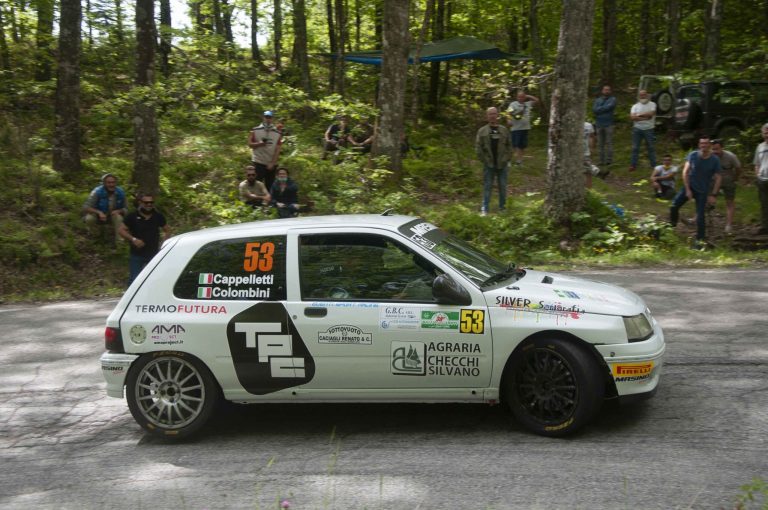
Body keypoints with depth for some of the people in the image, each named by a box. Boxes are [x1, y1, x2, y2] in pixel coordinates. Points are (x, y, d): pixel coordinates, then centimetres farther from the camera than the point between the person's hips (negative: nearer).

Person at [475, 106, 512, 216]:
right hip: (489, 165, -1)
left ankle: (502, 207, 20)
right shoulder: (482, 131, 0)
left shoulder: (504, 130, 4)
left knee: (502, 186, 8)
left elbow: (509, 146, 7)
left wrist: (506, 159, -2)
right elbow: (478, 147, -1)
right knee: (487, 186, 0)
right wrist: (484, 160, -7)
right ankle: (484, 209, 3)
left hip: (502, 164, 1)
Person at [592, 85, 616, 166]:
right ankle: (601, 160, 5)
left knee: (609, 142, -6)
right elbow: (594, 110, 0)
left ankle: (609, 160, -4)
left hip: (608, 124, -3)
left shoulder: (612, 99, 7)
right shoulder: (597, 100, 16)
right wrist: (604, 108, -7)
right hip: (599, 124, 3)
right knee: (600, 144, 2)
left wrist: (599, 109, -2)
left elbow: (609, 107, -12)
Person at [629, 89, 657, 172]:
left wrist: (639, 115, -6)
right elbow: (632, 117, -6)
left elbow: (651, 113, -13)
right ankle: (633, 165, 4)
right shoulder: (635, 106, 9)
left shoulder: (652, 104, 5)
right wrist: (645, 117, -12)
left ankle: (654, 165, 11)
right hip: (637, 129, 2)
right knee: (635, 147, 0)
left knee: (651, 147, 5)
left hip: (649, 129, -1)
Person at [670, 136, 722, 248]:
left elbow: (718, 178, -3)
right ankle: (672, 225, 8)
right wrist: (687, 189, -12)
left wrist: (713, 195, -9)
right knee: (674, 206, -15)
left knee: (700, 216, -5)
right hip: (689, 187, 1)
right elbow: (685, 172, -6)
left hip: (703, 191, -1)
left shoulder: (715, 160, -8)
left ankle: (700, 240, 6)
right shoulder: (693, 155, -7)